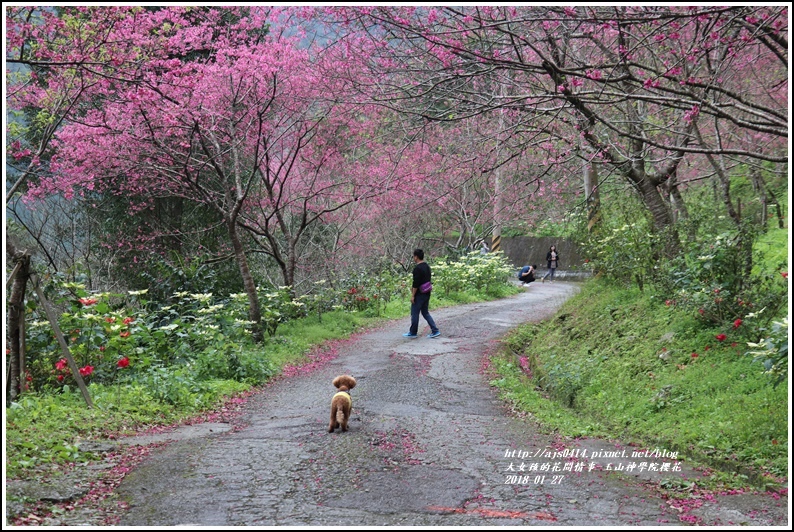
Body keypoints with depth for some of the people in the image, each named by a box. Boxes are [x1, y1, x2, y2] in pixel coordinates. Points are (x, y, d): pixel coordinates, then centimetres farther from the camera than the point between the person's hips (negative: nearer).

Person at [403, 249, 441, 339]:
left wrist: (413, 295, -16)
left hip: (419, 294, -9)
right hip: (427, 293, 9)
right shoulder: (427, 266, 11)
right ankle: (435, 331, 7)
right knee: (425, 313, 15)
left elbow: (416, 283, -21)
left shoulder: (417, 268, -18)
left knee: (414, 313, 3)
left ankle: (413, 333, 12)